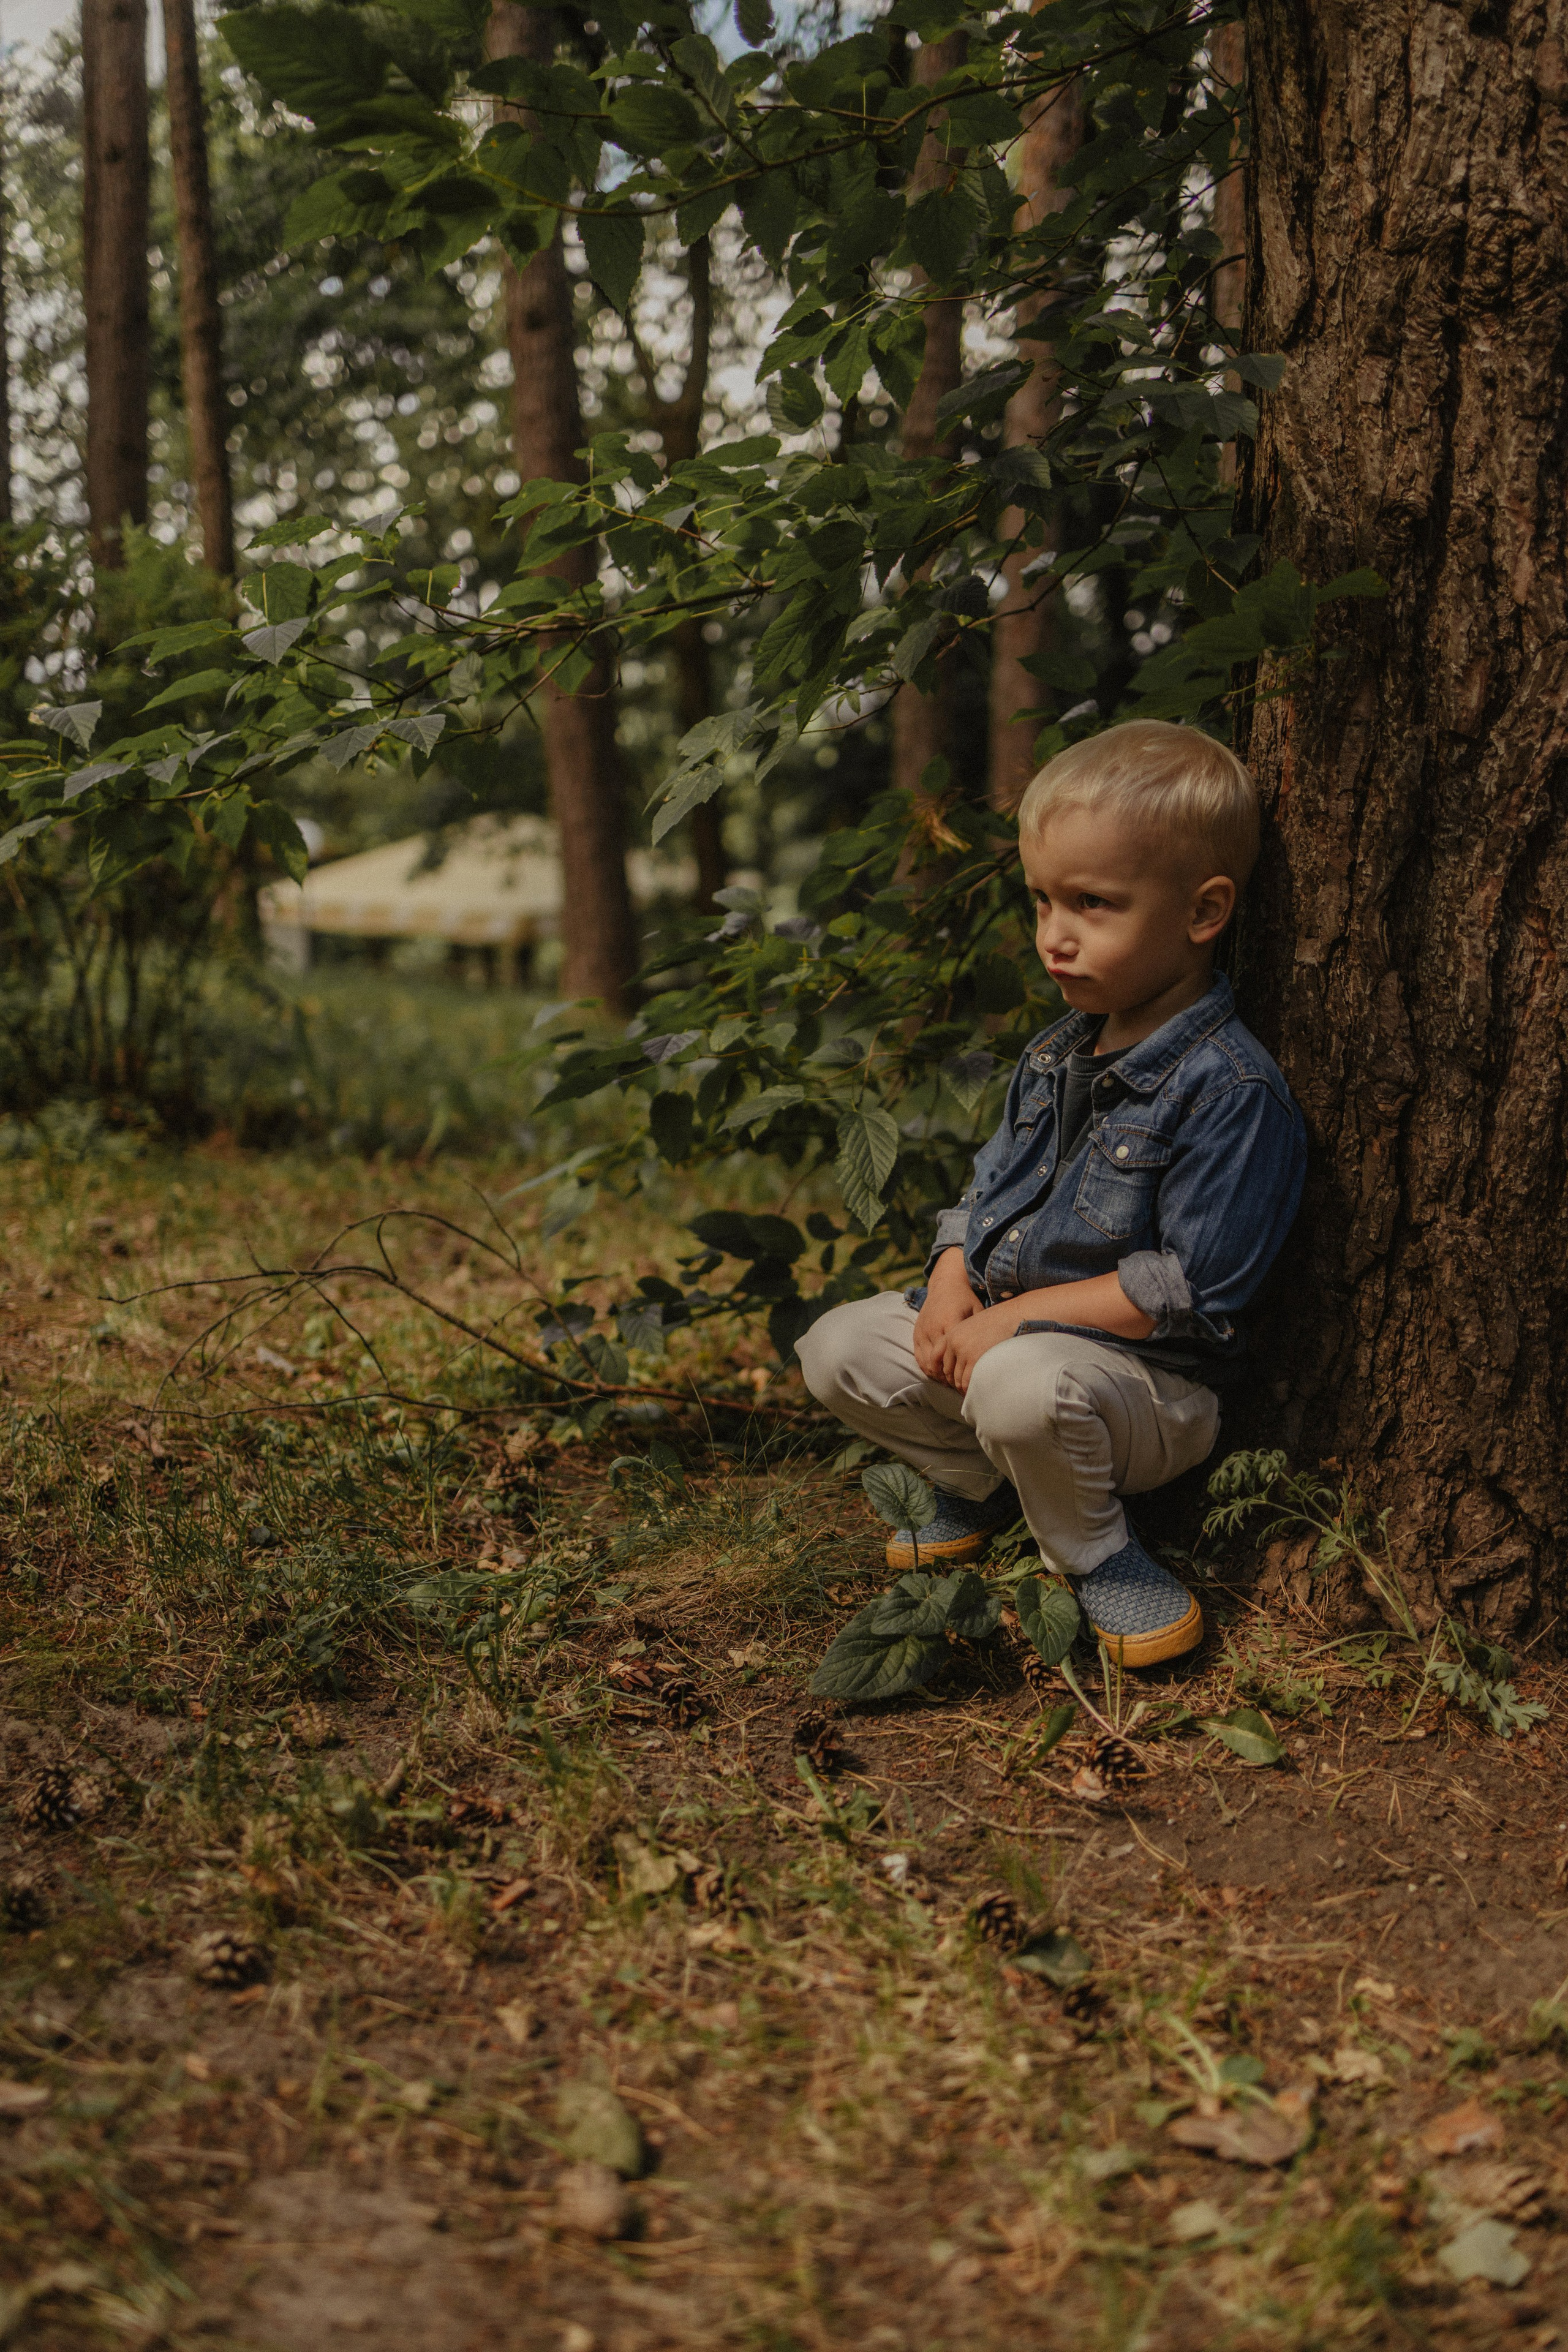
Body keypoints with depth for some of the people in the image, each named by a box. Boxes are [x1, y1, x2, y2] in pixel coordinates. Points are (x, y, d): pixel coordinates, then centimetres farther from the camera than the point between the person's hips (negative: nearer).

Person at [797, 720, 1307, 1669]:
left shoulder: (1233, 1091, -22)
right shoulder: (1056, 1055, 6)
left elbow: (1186, 1290, -24)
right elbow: (990, 1189, 15)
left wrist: (1015, 1318, -21)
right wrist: (951, 1289, -6)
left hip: (1153, 1384, -8)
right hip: (999, 1320, 8)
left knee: (1023, 1384, -39)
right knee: (837, 1348, -1)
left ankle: (1093, 1549, -9)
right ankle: (983, 1485, 16)